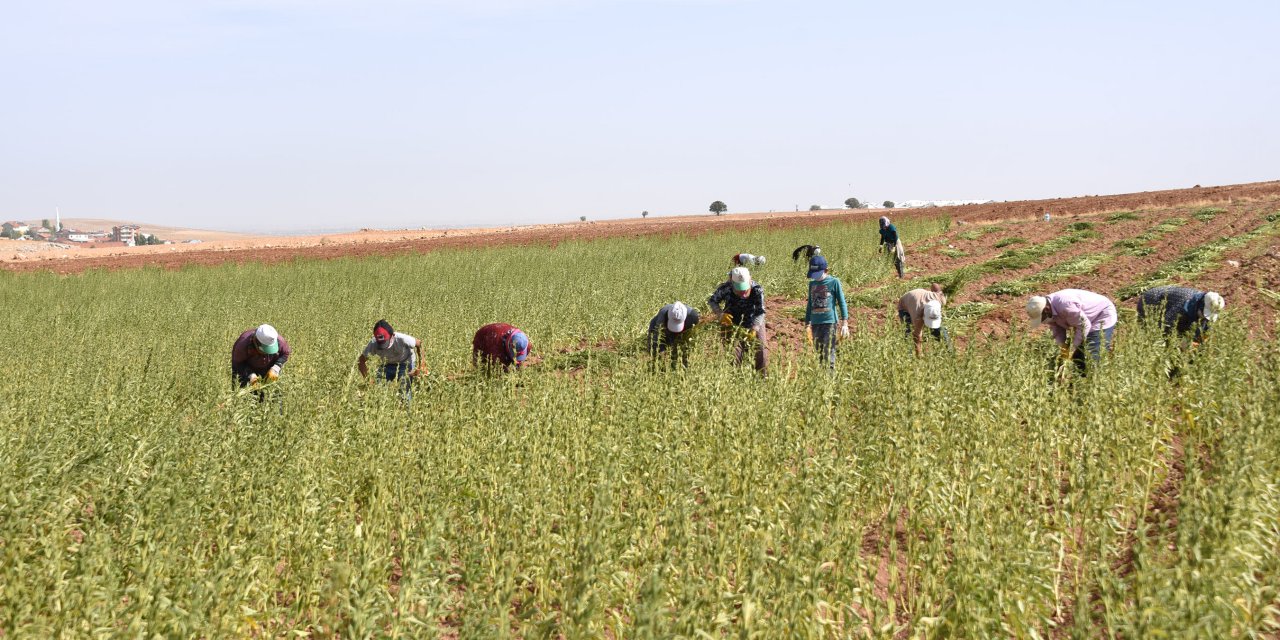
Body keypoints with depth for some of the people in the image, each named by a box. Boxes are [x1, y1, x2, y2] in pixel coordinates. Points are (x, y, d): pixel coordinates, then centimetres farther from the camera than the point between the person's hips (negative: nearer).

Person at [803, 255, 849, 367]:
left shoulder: (834, 282, 0)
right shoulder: (812, 284, 15)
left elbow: (842, 303, 0)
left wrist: (844, 323, -6)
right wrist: (807, 324, 22)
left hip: (829, 322, -5)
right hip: (815, 323, 5)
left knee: (829, 353, -10)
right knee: (818, 354, 6)